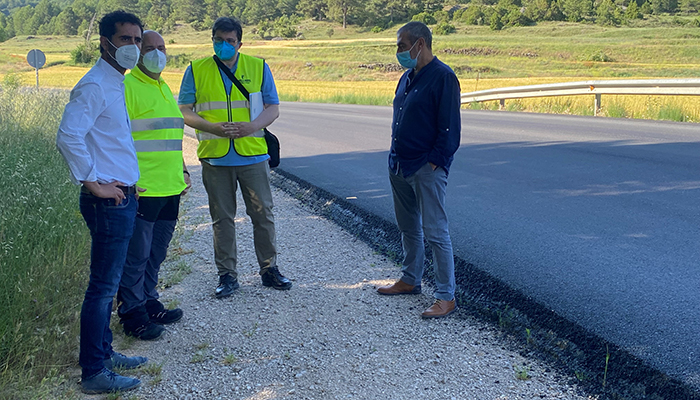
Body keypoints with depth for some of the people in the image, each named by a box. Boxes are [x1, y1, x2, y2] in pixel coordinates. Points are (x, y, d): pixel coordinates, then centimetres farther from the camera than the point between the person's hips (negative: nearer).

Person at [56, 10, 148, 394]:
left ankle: (104, 352, 30)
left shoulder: (115, 83, 16)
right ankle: (94, 373, 6)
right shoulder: (94, 86, -15)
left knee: (108, 284, 18)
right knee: (103, 287, -3)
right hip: (108, 201, -10)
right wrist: (93, 182, -20)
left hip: (121, 198, 10)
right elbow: (68, 136, -27)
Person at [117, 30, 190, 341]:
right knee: (136, 255, -1)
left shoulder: (164, 88, 20)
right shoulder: (126, 86, -9)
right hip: (142, 189, -8)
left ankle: (149, 303, 28)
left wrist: (182, 170, 23)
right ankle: (131, 313, 10)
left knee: (156, 253, 15)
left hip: (170, 187, 8)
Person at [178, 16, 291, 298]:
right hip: (215, 157, 0)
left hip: (253, 155, 1)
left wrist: (252, 127, -14)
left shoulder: (258, 67, 5)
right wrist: (213, 127, -15)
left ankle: (269, 269, 22)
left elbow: (273, 108, 5)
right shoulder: (196, 70, 4)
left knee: (263, 214, 7)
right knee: (222, 218, 7)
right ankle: (227, 275, 18)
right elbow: (184, 111, 3)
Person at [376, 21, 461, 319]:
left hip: (426, 169, -9)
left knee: (435, 232, -5)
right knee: (408, 228, 19)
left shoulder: (443, 77, -13)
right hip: (399, 166, 9)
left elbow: (449, 127, -17)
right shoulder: (407, 77, 14)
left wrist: (434, 162, -18)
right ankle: (410, 280, 34)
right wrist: (395, 158, 14)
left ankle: (446, 297, 2)